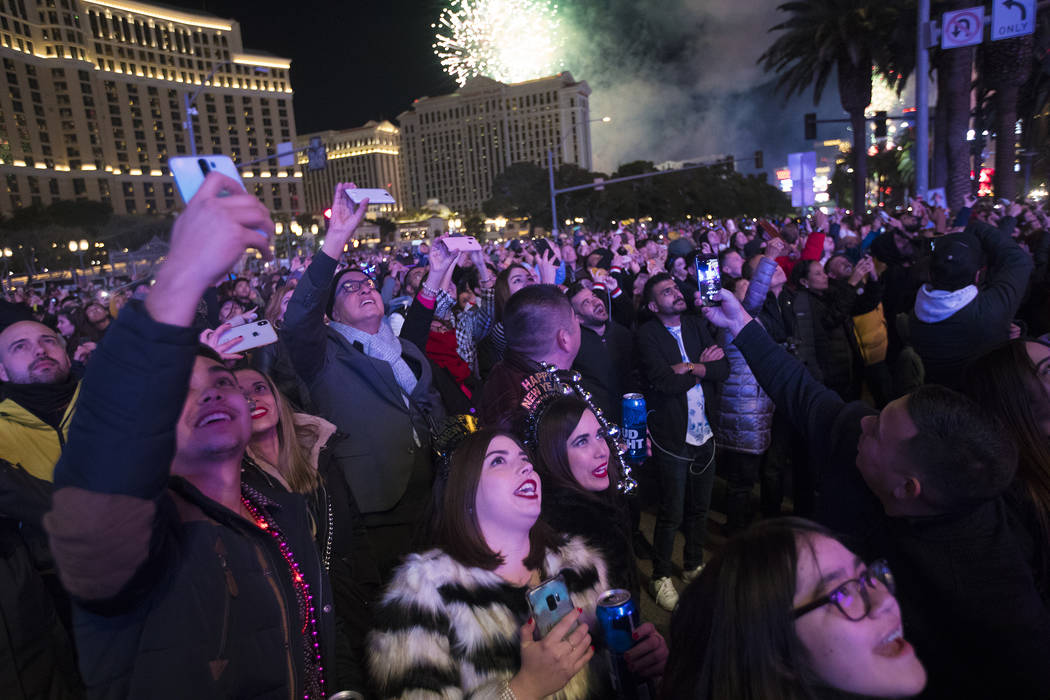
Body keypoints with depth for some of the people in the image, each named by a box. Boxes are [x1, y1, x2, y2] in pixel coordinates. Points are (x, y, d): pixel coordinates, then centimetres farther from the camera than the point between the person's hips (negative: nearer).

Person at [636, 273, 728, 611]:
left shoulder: (696, 325, 9)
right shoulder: (648, 334, -9)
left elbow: (723, 369, 1)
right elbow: (665, 382, -21)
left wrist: (691, 367, -15)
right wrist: (703, 365, -8)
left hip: (704, 431, 6)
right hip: (672, 435, -5)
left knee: (700, 507, 18)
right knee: (672, 512, 2)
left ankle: (694, 565, 38)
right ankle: (660, 577, 23)